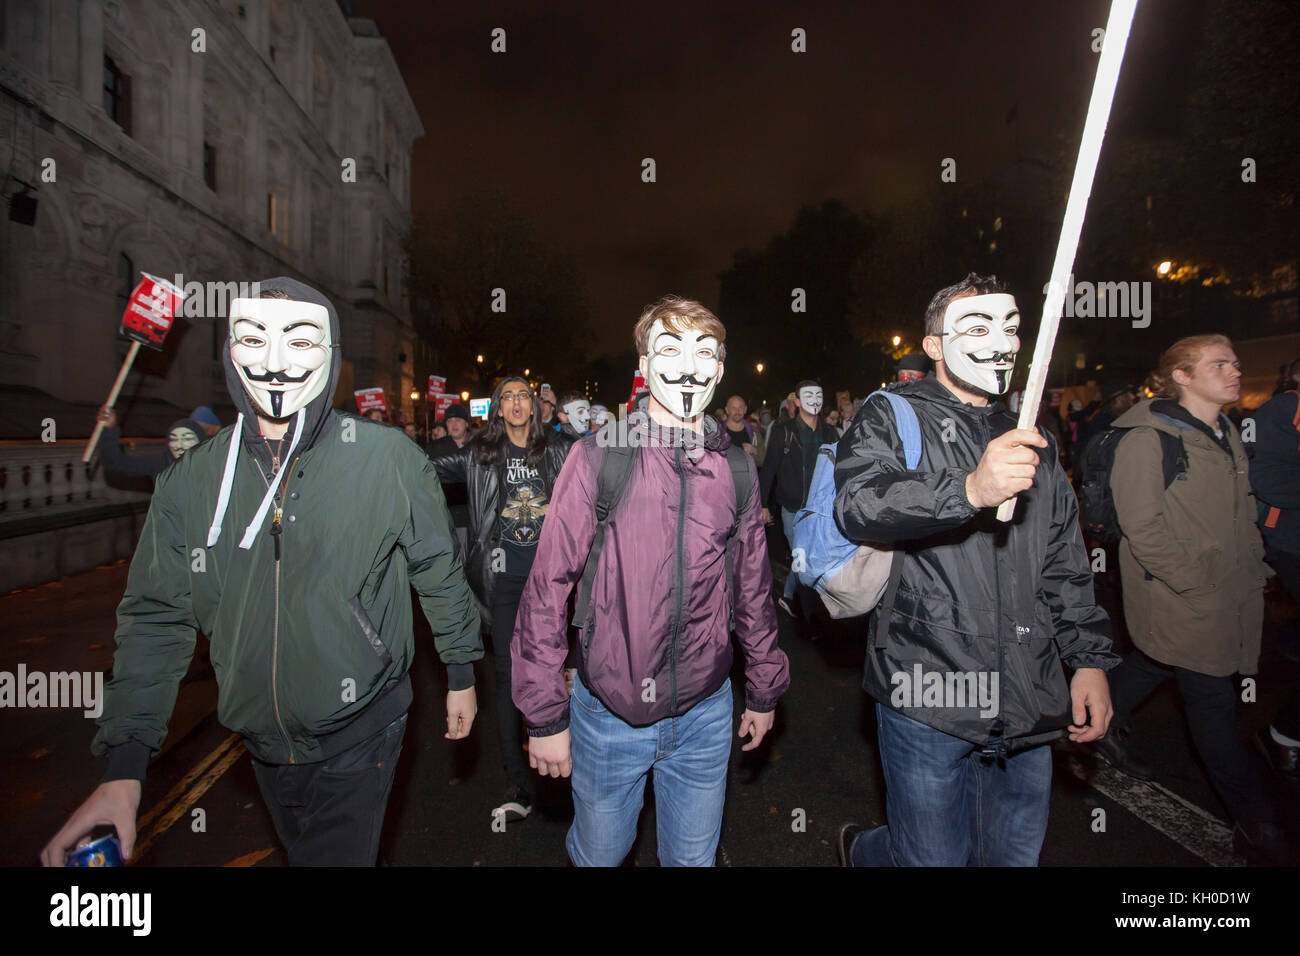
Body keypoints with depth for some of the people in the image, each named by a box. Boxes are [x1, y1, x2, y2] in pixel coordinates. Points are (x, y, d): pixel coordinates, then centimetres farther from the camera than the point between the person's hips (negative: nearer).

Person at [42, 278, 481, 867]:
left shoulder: (389, 459, -16)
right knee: (298, 851, 27)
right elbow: (158, 619, 1)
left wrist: (461, 673, 2)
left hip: (358, 736, -4)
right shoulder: (190, 481, -5)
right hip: (262, 743, 5)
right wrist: (123, 767, -2)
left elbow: (439, 571, -5)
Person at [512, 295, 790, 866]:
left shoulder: (738, 469, -1)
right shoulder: (599, 456, -12)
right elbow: (547, 587, -10)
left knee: (693, 856, 21)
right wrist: (544, 714, -8)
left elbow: (753, 588, 8)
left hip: (705, 712, 2)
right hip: (609, 712, -2)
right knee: (599, 852, 21)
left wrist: (765, 691, 14)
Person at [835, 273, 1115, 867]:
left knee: (1015, 853, 16)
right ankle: (861, 849, 36)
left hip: (1027, 704, 6)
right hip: (930, 693, -6)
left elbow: (1065, 566, 19)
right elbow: (858, 505, -22)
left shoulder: (1029, 440, 16)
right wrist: (968, 490, -35)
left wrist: (1090, 658, 13)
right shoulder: (893, 416, -2)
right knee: (935, 855, 5)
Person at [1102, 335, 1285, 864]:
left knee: (1159, 660, 20)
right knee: (1214, 700, 2)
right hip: (1181, 601, -8)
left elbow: (1241, 509, 19)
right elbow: (1142, 525, -19)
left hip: (1231, 596, 8)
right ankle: (1255, 822, 16)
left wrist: (1253, 568, 10)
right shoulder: (1147, 438, -16)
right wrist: (1195, 581, -17)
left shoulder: (1226, 434, 11)